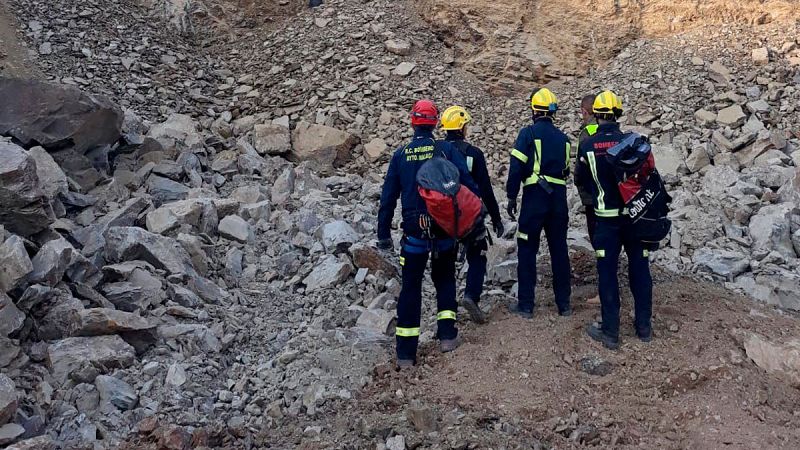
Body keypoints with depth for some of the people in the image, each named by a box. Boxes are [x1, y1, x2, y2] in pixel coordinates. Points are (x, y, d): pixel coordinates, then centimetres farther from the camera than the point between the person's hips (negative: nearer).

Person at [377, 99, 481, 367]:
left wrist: (383, 234, 9)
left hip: (414, 232, 0)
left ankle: (406, 353, 6)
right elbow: (468, 185, -8)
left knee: (411, 287, 7)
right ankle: (447, 335, 14)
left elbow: (388, 197, 2)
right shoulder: (447, 150, -4)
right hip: (445, 229, 0)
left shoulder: (401, 155, 0)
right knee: (445, 279, 22)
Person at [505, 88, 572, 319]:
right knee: (559, 250, 11)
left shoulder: (529, 133, -5)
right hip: (559, 199, 5)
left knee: (527, 251, 3)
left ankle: (526, 305, 4)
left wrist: (511, 196, -5)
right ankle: (564, 304, 16)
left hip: (534, 197, -4)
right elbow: (566, 170, 14)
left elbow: (516, 167, -11)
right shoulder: (563, 138, 10)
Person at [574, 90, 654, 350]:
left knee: (607, 273, 6)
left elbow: (580, 181, 5)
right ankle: (644, 328, 22)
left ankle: (610, 332, 10)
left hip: (606, 218, -1)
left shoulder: (587, 145, -7)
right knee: (639, 269, 12)